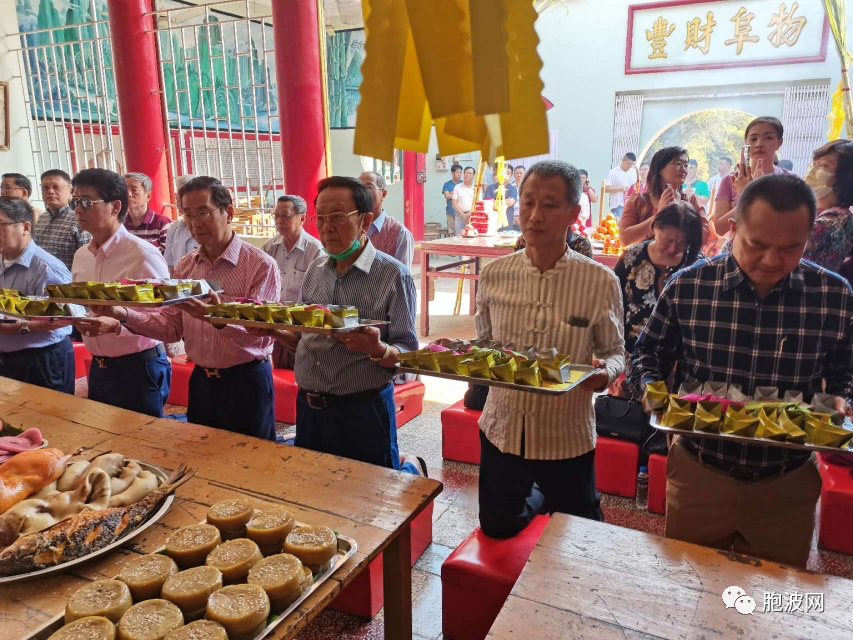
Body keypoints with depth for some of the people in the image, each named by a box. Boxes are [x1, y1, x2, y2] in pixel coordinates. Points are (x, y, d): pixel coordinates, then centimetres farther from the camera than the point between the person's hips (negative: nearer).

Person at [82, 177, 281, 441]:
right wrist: (125, 315, -9)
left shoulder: (261, 265, -15)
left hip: (247, 382, -6)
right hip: (200, 381, 6)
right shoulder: (185, 266, 6)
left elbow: (263, 335, -22)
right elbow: (171, 326, 5)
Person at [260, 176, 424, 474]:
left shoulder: (393, 276, -12)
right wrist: (273, 330, -4)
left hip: (363, 411, -6)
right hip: (309, 408, 6)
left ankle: (411, 468, 38)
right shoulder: (316, 271, 7)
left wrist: (377, 349, -34)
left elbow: (408, 356, -14)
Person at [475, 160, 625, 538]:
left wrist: (605, 373, -24)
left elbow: (614, 351, -2)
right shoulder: (494, 275, -5)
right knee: (496, 528, 21)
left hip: (567, 436, -2)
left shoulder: (600, 282, -12)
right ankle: (536, 498, 51)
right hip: (502, 430, 2)